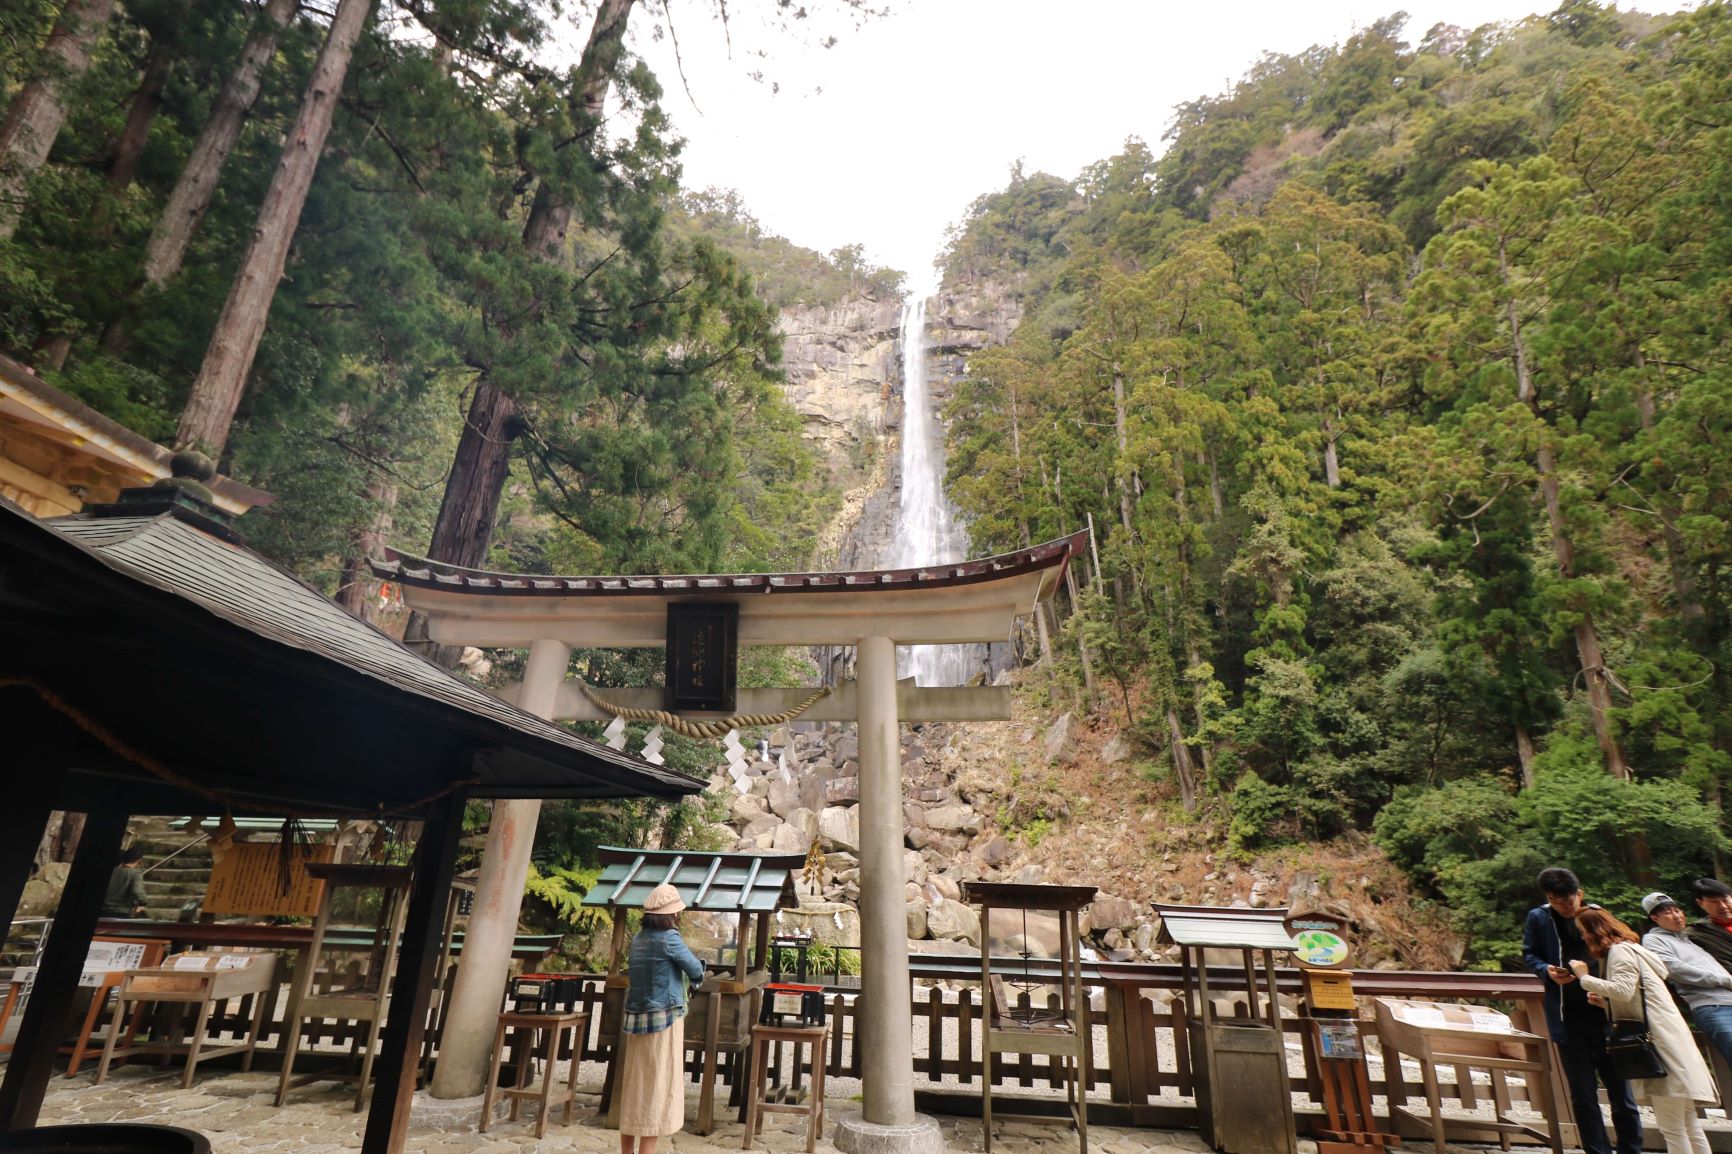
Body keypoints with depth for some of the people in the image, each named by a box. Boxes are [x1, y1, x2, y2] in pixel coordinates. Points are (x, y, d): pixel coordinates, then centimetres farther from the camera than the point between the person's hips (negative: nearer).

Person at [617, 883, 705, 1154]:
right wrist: (697, 970, 14)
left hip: (636, 1018, 7)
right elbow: (697, 972, -7)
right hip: (663, 1020, -7)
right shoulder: (669, 938, -15)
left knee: (634, 1085, 16)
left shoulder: (639, 938, 7)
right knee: (657, 1087, 2)